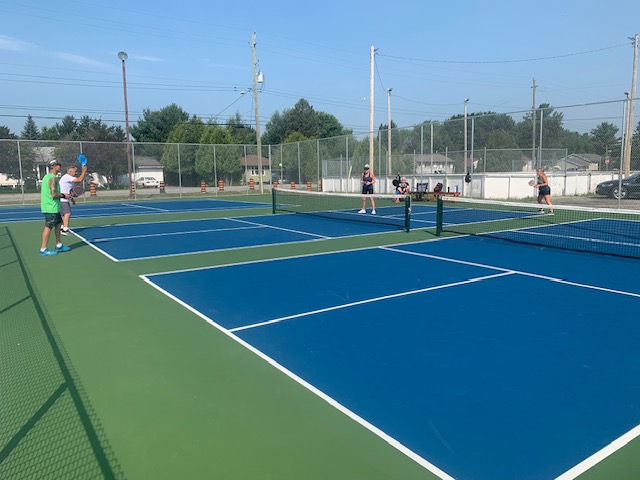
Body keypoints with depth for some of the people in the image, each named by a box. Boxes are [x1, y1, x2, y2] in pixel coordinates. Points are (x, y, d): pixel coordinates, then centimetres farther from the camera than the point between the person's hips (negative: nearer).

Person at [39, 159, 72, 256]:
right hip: (51, 207, -11)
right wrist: (63, 195, -9)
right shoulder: (53, 178, -16)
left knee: (58, 224, 17)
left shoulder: (47, 177, 16)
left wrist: (61, 195, 16)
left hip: (52, 207, 11)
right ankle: (43, 250, 0)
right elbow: (54, 194, -24)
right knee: (48, 227, -5)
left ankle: (59, 246, 25)